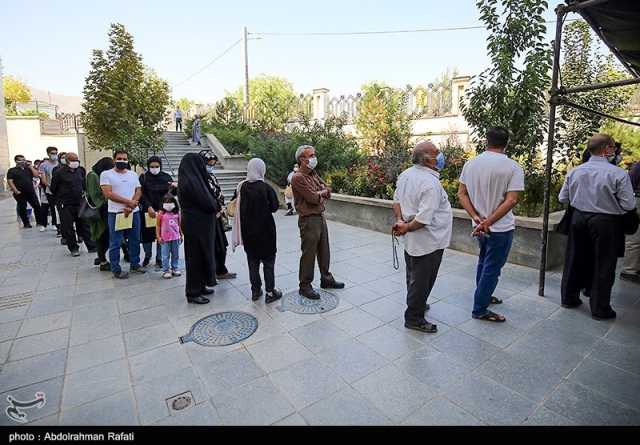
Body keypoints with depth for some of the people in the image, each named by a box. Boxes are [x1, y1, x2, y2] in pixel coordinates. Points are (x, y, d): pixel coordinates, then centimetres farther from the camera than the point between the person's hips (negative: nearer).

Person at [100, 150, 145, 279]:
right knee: (115, 243, 1)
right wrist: (128, 202, -15)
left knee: (134, 241, 11)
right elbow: (108, 194, -11)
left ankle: (134, 265, 23)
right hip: (115, 213, -4)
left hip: (134, 212, 4)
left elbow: (139, 191, 5)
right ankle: (116, 270, 10)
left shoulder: (133, 174, 12)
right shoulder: (106, 174, -2)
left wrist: (130, 207, -10)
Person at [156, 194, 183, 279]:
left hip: (175, 237, 3)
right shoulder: (161, 213, -5)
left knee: (175, 254, 12)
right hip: (165, 238, -3)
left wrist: (181, 235, 12)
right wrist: (158, 236, -5)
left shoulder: (177, 213, 4)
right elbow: (158, 226, -2)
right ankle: (166, 270, 11)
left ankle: (174, 268, 24)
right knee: (166, 255, 3)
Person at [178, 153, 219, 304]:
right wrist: (217, 206, -1)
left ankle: (199, 286, 30)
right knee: (197, 256, 0)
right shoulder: (192, 181, -20)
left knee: (201, 255, 18)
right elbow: (207, 202, -20)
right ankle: (193, 293, 12)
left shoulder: (189, 179, 10)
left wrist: (214, 206, 1)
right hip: (198, 225, -10)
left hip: (197, 223, 10)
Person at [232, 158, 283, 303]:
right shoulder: (266, 188, -14)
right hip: (265, 229, -3)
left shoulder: (242, 187, -5)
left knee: (252, 261, 14)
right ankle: (270, 292, 11)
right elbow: (275, 207, -6)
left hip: (248, 230, 3)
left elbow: (239, 208, 0)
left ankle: (255, 291, 22)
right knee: (268, 261, 8)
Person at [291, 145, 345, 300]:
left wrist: (318, 194, -9)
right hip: (308, 220, -8)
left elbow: (328, 193, 10)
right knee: (308, 254, 1)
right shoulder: (298, 178, -15)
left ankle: (326, 279, 34)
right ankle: (305, 286, 15)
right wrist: (322, 192, -1)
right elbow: (313, 198, -21)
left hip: (321, 216, 9)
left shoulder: (314, 174, 12)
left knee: (324, 251, 18)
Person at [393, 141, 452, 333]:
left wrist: (399, 220, -4)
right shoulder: (431, 184, -27)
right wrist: (406, 228, -16)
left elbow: (396, 200, 7)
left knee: (413, 277, 25)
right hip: (428, 242, -9)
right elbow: (424, 218, -30)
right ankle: (414, 318, 21)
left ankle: (416, 305, 45)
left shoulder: (406, 174, 1)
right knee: (422, 281, 6)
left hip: (411, 240, 9)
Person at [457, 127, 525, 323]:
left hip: (479, 225, 5)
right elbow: (511, 200, -22)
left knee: (483, 262, 24)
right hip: (501, 228, -5)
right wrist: (488, 222, -21)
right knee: (492, 268, 6)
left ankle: (483, 295, 41)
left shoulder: (470, 163, -1)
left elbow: (461, 193, -4)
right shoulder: (513, 167, -14)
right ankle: (480, 309, 17)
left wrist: (477, 218, -9)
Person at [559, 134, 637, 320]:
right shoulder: (618, 173, -15)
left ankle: (569, 298, 28)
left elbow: (563, 198, 4)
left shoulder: (574, 171, -2)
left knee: (575, 260, 15)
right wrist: (611, 202, 7)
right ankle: (599, 309, 19)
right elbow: (628, 205, -12)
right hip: (605, 223, -4)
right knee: (603, 265, 8)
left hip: (578, 218, 4)